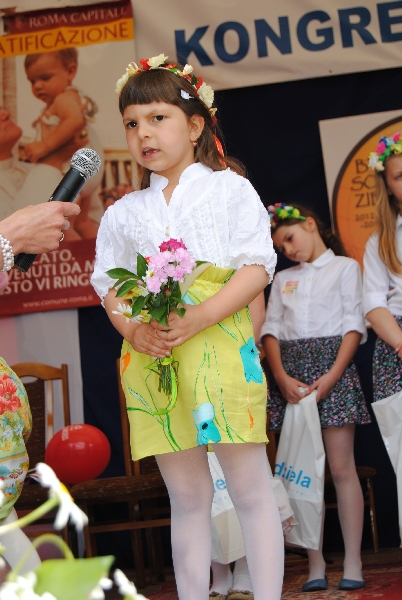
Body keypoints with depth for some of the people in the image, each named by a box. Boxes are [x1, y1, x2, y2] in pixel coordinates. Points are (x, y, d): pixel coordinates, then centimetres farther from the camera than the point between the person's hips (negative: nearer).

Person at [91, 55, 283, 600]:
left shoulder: (230, 189, 5)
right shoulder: (123, 212, 16)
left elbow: (257, 267, -4)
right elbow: (108, 287, 14)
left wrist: (199, 316, -18)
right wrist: (133, 329, -7)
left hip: (219, 346, -3)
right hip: (149, 358, 4)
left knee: (251, 489, 0)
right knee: (187, 497, 11)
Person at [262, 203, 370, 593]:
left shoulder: (345, 267, 9)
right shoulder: (282, 279, 22)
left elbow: (354, 325, -1)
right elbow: (271, 330, 10)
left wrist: (331, 377, -13)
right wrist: (282, 377, -7)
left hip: (332, 365, -3)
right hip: (290, 373, 4)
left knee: (341, 467, -7)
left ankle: (352, 564, -2)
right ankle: (315, 565, 3)